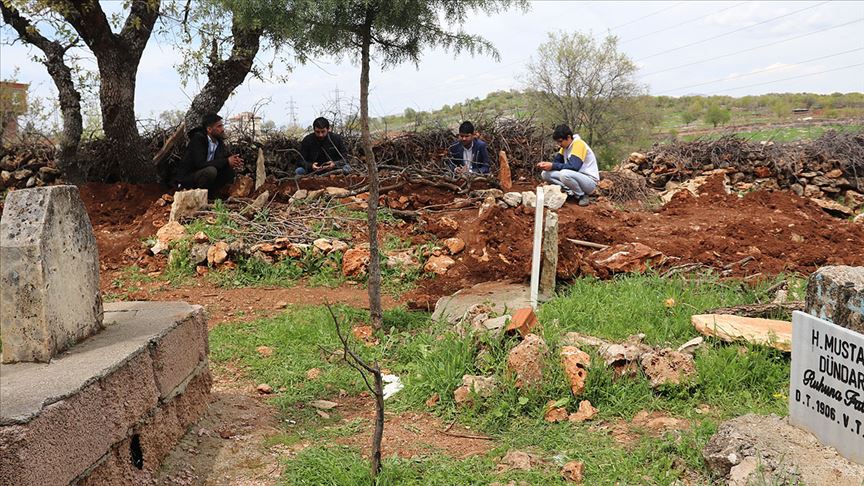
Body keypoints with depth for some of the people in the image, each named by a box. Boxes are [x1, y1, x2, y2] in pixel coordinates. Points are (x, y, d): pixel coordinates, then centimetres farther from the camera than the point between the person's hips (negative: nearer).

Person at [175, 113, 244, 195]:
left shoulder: (219, 141, 3)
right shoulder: (198, 139, -19)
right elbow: (200, 164, -29)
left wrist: (234, 161, -19)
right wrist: (226, 161, -27)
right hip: (186, 180, -8)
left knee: (230, 171, -6)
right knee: (211, 171, -32)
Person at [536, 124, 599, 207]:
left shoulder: (578, 144, -19)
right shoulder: (565, 146, 7)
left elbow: (574, 166, -30)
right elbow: (556, 161, 6)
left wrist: (553, 166, -28)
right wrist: (546, 164, -16)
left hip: (590, 182, -8)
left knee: (564, 174, -38)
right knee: (545, 174, -5)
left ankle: (582, 195, -12)